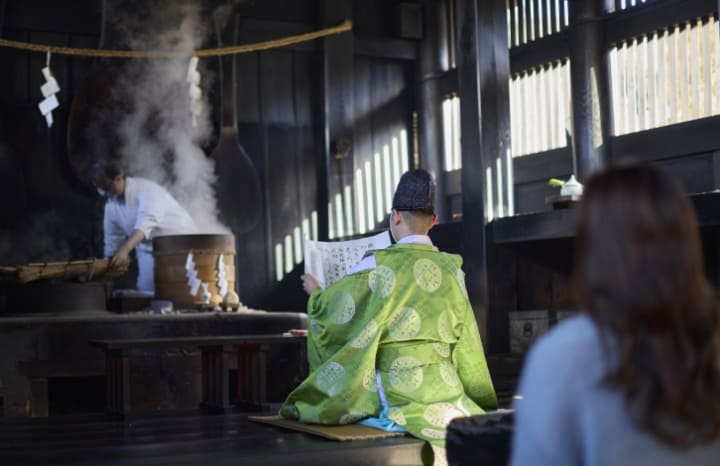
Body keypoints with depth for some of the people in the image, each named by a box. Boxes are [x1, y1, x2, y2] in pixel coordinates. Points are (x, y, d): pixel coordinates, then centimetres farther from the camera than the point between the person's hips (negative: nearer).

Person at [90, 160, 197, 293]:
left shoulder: (146, 189, -23)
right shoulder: (111, 205, -1)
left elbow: (147, 221, -40)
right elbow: (112, 240, 9)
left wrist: (125, 249, -52)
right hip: (148, 248, 6)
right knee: (146, 289, -4)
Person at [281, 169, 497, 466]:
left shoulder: (379, 266, -8)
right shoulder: (451, 269, 7)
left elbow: (330, 306, 2)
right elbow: (466, 342, 12)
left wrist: (314, 293, 23)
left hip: (399, 390, -5)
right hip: (445, 386, 5)